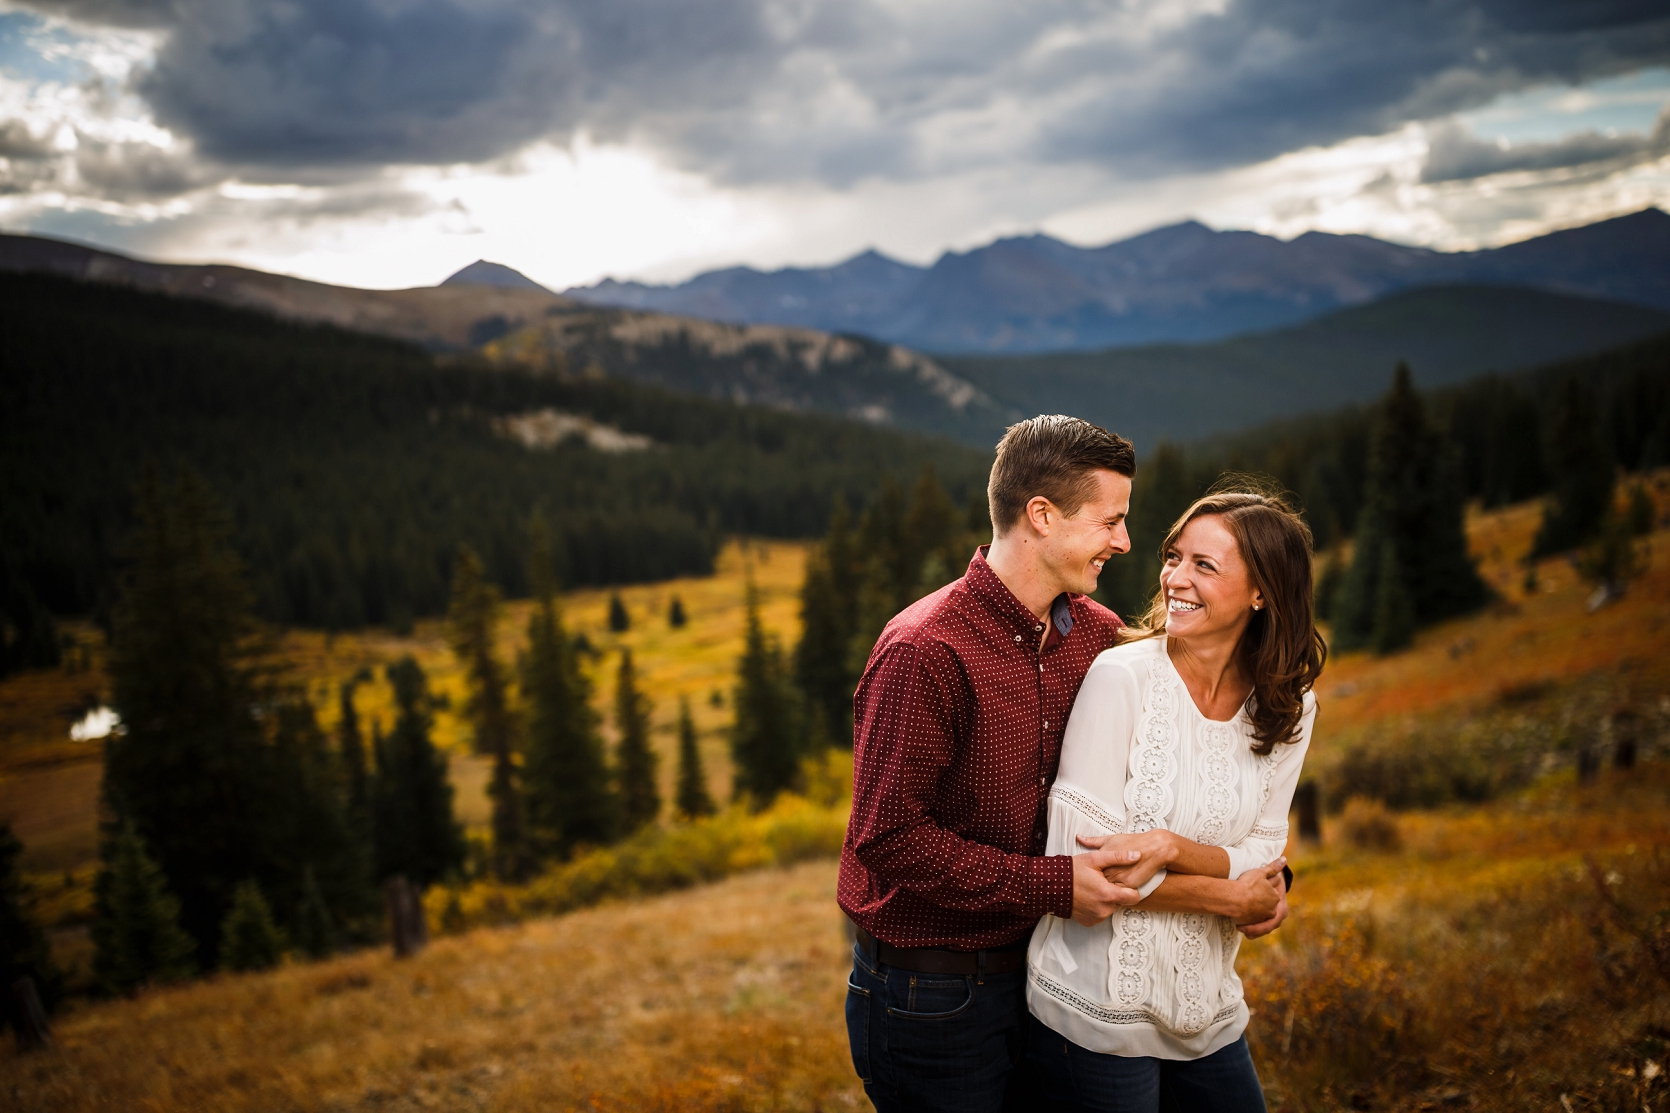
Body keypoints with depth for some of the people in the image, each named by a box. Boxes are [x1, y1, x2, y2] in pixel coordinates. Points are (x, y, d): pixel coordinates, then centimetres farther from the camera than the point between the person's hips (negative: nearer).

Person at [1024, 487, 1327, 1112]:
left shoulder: (1288, 710, 0)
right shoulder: (1120, 676, -16)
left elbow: (1264, 860, -2)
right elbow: (1079, 858, -18)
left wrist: (1173, 847, -22)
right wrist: (1229, 897, -10)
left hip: (1208, 1012, 5)